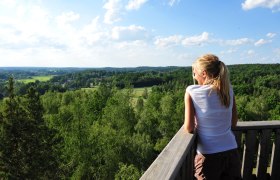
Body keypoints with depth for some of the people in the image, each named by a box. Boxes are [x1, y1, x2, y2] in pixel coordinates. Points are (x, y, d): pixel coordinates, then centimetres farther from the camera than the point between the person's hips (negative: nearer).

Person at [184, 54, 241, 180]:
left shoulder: (191, 91, -13)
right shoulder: (228, 89, -2)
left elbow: (189, 128, -11)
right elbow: (233, 123, 6)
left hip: (208, 155, -3)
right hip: (231, 151, 4)